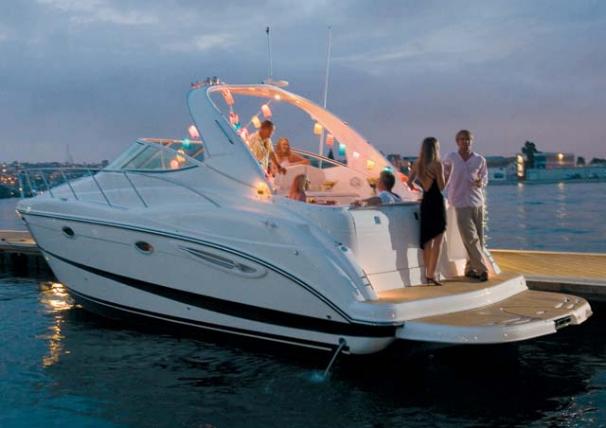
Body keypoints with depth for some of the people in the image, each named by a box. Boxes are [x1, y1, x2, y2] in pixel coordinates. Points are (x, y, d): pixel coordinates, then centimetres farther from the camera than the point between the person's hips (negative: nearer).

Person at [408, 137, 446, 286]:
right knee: (437, 240, -3)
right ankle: (431, 275, -8)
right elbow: (441, 186, -13)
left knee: (427, 240, 14)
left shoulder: (418, 164, 5)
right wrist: (444, 172, -4)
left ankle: (428, 273, 19)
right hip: (436, 202, -6)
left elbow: (409, 182, 13)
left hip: (425, 202, 6)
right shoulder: (437, 164, -12)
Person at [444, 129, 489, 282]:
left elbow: (484, 177, 15)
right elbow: (444, 177, 12)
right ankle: (482, 269, -6)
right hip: (461, 203, -3)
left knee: (479, 239, 5)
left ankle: (470, 268, 17)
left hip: (478, 202, 3)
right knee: (471, 238, -9)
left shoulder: (480, 160, 4)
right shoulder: (450, 159, 0)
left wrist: (481, 183, -7)